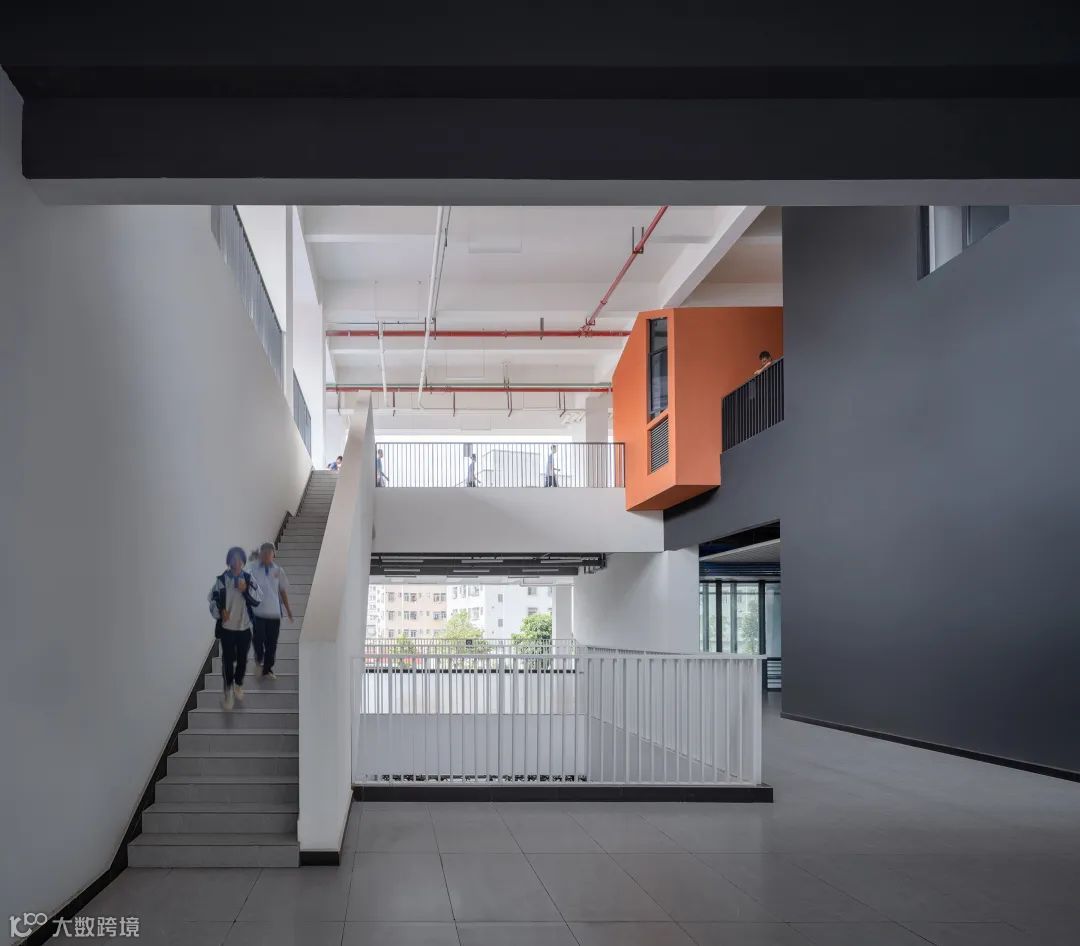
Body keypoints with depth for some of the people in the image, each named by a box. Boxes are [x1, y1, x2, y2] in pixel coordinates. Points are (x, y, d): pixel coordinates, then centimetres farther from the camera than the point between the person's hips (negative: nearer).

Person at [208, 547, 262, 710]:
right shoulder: (221, 580, -7)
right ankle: (228, 690, 16)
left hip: (245, 627, 2)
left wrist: (246, 590, -19)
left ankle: (239, 685, 36)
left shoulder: (249, 579, -2)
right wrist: (219, 612, -18)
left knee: (242, 659, 14)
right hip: (227, 627, -2)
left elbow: (257, 601, -4)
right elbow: (213, 599, -1)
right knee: (228, 660, 2)